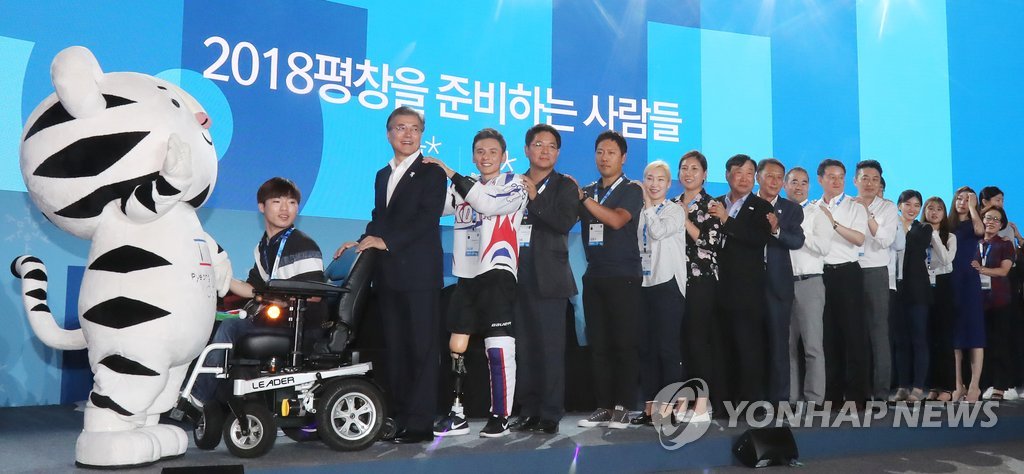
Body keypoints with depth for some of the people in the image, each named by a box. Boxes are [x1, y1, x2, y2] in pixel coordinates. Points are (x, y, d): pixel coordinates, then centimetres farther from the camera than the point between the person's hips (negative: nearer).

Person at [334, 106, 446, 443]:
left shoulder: (431, 172, -2)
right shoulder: (383, 175, 21)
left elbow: (428, 217, -14)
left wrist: (386, 241, -19)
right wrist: (362, 243, 4)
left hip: (419, 273, -7)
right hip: (387, 275, 7)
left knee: (421, 348, -4)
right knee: (394, 348, 9)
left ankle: (420, 423, 0)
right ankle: (398, 418, 16)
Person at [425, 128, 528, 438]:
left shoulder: (514, 184, 1)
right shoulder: (463, 187, 17)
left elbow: (489, 205, -18)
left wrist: (451, 174, -17)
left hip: (497, 273, -5)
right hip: (465, 276, 6)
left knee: (498, 348, -7)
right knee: (456, 347, 5)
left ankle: (500, 416, 2)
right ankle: (457, 415, 14)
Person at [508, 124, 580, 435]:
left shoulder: (565, 186, 5)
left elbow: (565, 222, -11)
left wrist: (534, 198, -10)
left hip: (548, 276, -4)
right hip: (518, 274, 4)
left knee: (550, 348, -5)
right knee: (524, 347, 7)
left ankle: (550, 415, 0)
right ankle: (528, 412, 14)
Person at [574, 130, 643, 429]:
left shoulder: (631, 190, 2)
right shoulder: (588, 192, 14)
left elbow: (616, 220, -17)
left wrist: (583, 197, -15)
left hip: (624, 277, -4)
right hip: (594, 277, 4)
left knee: (624, 343, -4)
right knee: (598, 345, 3)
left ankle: (622, 407, 0)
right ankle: (603, 406, 8)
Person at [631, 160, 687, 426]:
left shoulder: (675, 211, 1)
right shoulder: (641, 214, 16)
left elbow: (659, 231, -17)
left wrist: (648, 204, -6)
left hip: (667, 285, -5)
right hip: (644, 285, 5)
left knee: (667, 348, -6)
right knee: (646, 348, 5)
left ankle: (669, 409, -3)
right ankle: (650, 406, 11)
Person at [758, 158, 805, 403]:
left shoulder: (792, 209, 8)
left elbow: (798, 241, -8)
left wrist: (776, 230, -24)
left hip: (778, 284, 0)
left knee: (778, 342, 1)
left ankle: (779, 398, 7)